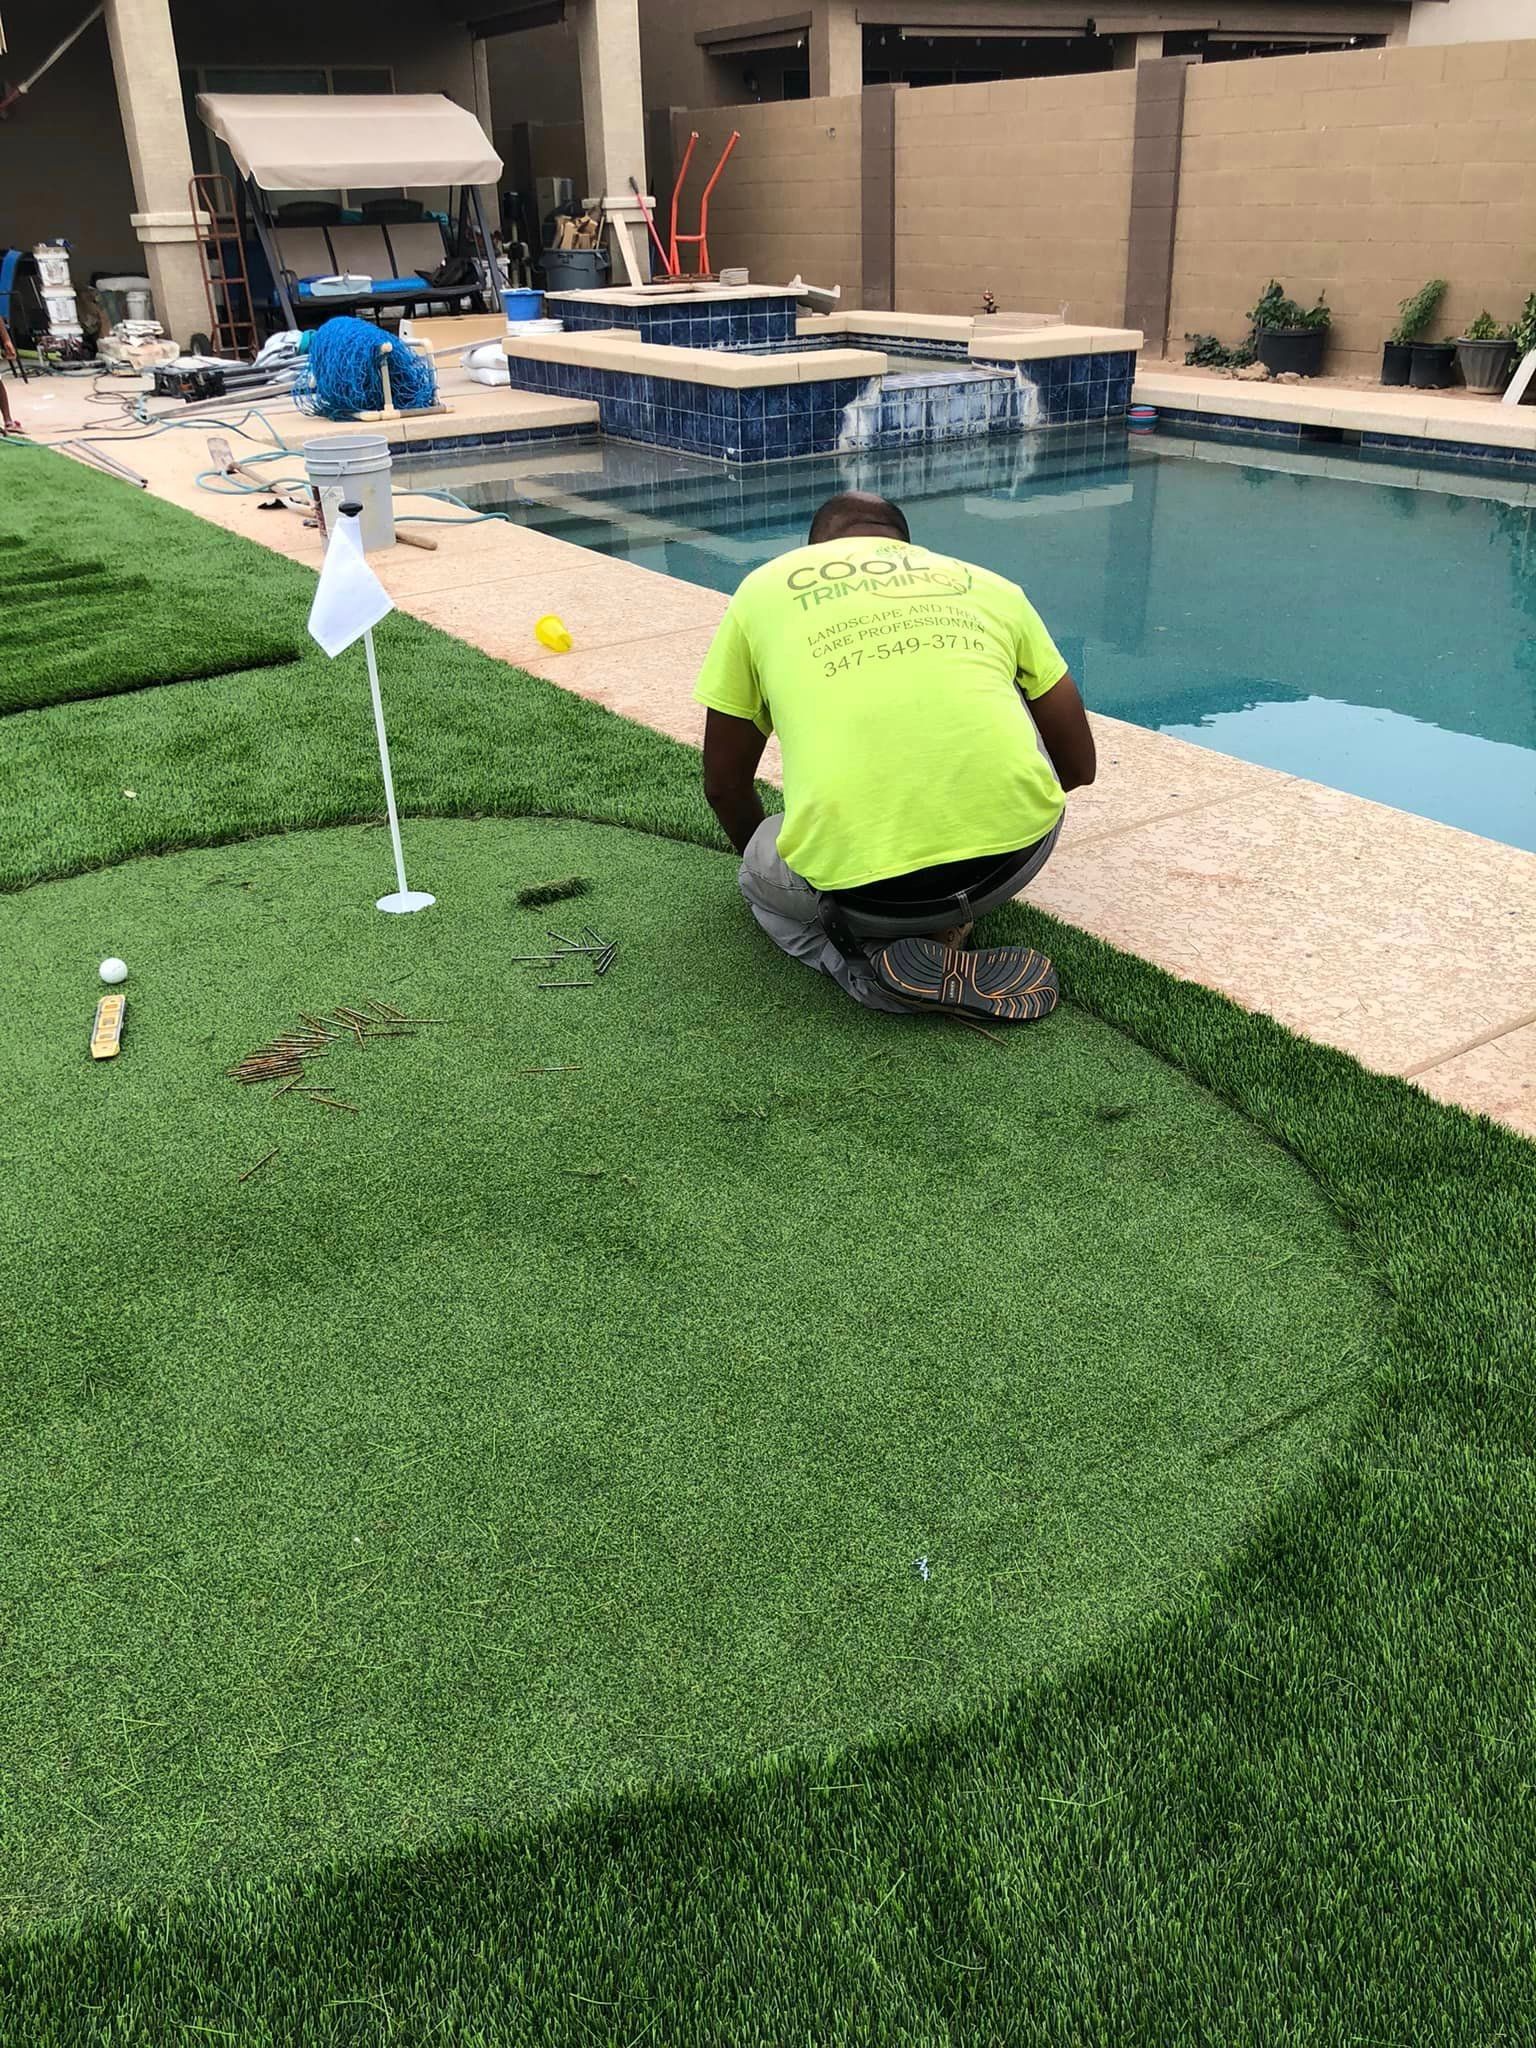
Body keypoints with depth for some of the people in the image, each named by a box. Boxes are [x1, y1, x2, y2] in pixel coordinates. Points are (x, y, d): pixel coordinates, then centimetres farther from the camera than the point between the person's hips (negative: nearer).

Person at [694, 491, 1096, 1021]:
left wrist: (759, 862, 47)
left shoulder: (764, 587, 21)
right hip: (1019, 854, 2)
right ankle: (947, 924, 16)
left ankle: (867, 964, 4)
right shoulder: (990, 585, 23)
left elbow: (724, 786, 26)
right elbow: (1078, 765, 28)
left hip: (865, 890, -1)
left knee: (764, 875, 36)